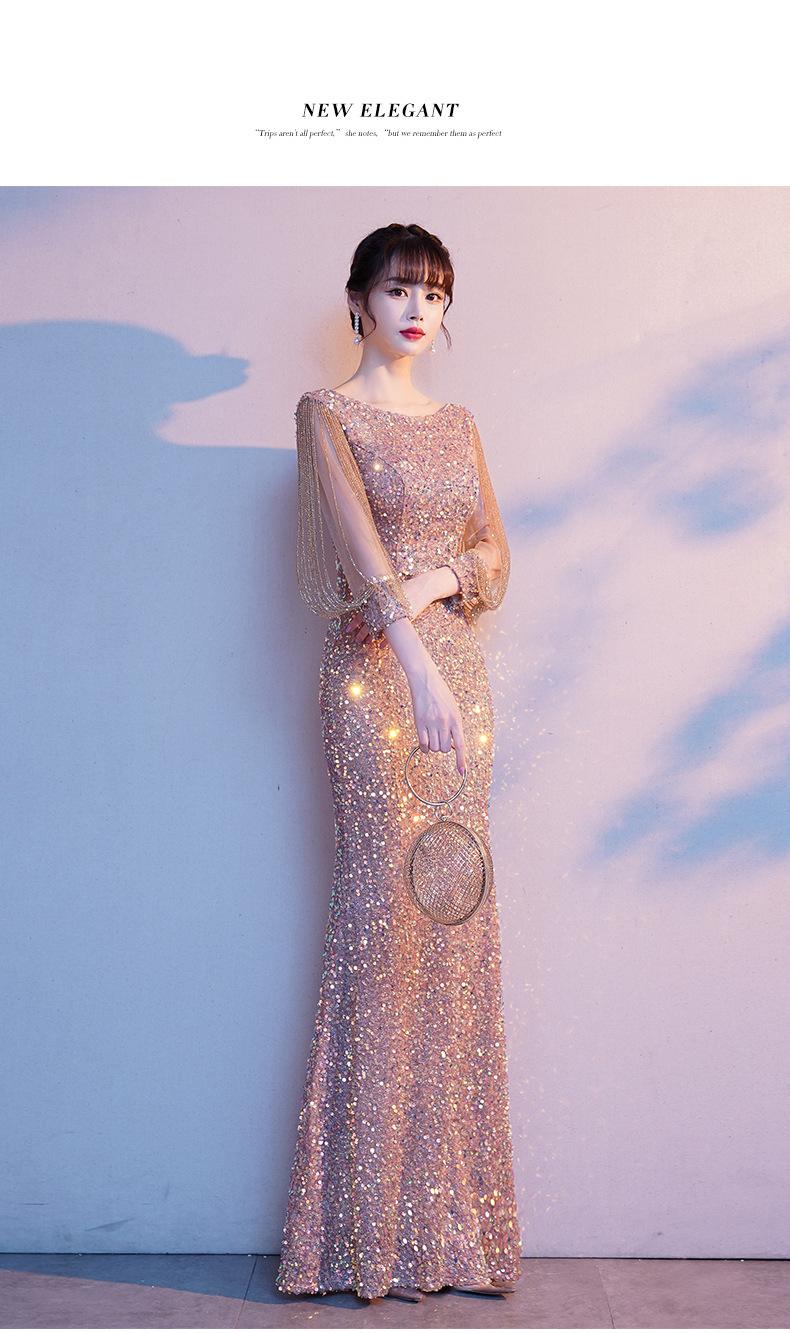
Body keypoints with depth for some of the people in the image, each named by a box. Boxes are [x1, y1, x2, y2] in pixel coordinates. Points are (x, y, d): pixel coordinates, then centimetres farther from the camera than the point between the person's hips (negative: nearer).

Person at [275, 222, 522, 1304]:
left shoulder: (459, 424, 18)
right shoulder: (329, 414, -1)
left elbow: (497, 554, 13)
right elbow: (360, 544, -17)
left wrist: (445, 576, -10)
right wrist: (416, 666, -31)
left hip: (459, 673, 6)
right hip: (375, 678, -6)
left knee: (456, 921, 5)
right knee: (386, 911, -8)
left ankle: (449, 1207, 15)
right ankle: (376, 1225, 3)